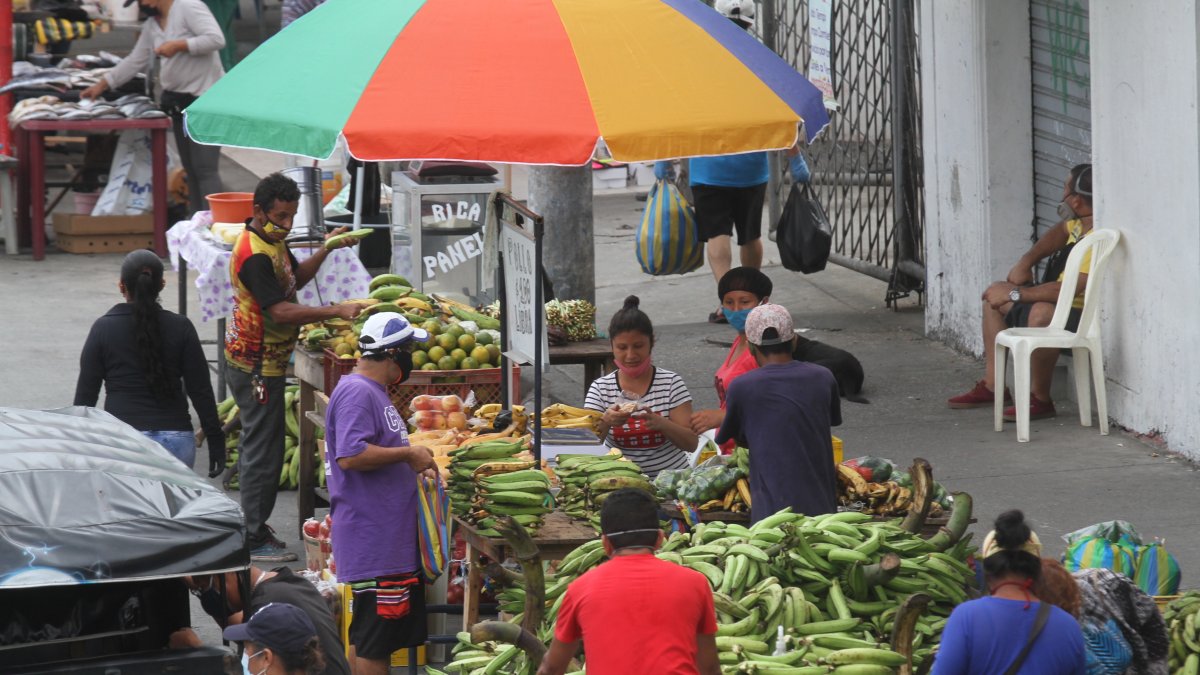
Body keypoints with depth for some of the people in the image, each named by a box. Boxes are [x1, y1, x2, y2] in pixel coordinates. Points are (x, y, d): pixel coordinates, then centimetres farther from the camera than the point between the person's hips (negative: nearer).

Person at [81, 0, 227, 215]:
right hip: (179, 100, 9)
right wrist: (101, 85, 15)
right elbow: (134, 61, 19)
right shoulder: (151, 26, 15)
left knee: (205, 168, -14)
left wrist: (178, 46, -20)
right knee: (190, 169, 8)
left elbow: (216, 39, -20)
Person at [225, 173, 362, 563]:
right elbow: (281, 311, -32)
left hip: (265, 361, 11)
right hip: (256, 365, -11)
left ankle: (252, 527, 28)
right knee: (263, 450, -5)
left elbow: (295, 278, 21)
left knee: (259, 446, 18)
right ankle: (254, 541, 1)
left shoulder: (273, 240, 7)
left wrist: (325, 250, 5)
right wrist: (336, 311, -36)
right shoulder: (253, 255, -25)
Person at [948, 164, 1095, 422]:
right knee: (996, 293, 21)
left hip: (1079, 317, -11)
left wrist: (1015, 294, -24)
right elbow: (1060, 232, 24)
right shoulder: (1079, 224, 1)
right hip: (1055, 306, 11)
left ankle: (1040, 399, -24)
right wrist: (1026, 262, 8)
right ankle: (992, 386, 16)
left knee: (1041, 312, -41)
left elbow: (1068, 289, -34)